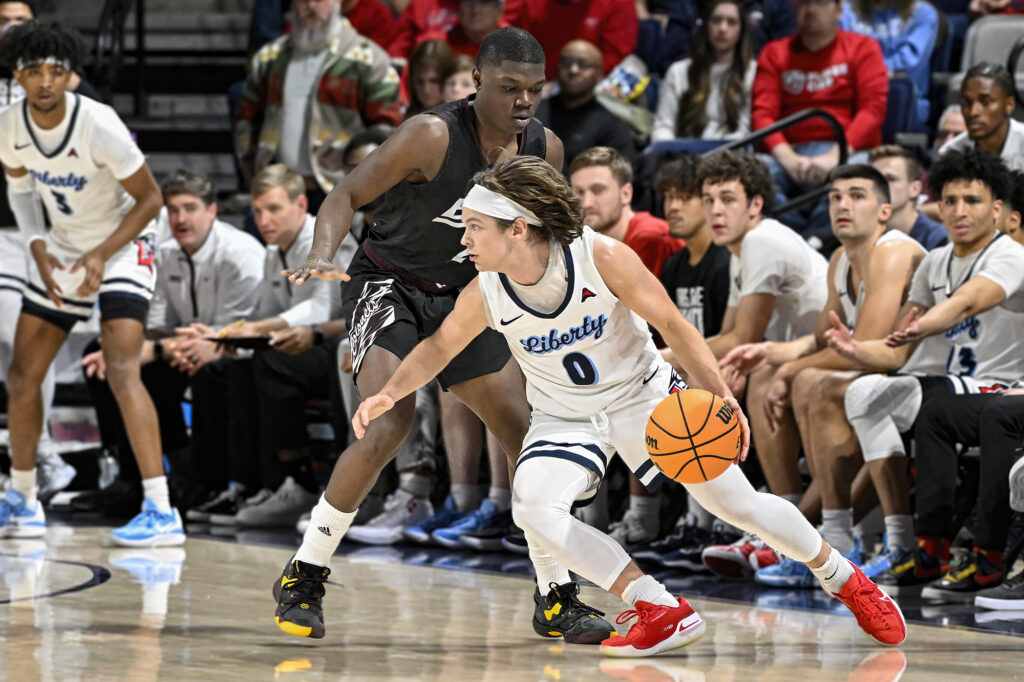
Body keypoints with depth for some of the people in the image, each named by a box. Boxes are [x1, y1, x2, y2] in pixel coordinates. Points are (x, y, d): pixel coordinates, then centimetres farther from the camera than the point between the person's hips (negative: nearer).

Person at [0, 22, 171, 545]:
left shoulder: (98, 125, -27)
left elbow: (150, 199, -17)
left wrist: (101, 254, -25)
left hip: (120, 248, -7)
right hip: (62, 250, 7)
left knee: (121, 370, -23)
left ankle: (161, 512, -27)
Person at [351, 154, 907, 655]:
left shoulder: (602, 258, -28)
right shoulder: (485, 295, -20)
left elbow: (673, 326, -18)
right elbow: (440, 346, 0)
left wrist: (719, 396, -28)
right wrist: (389, 393, -16)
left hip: (643, 396, -2)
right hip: (564, 418, 2)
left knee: (737, 503, -3)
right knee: (533, 511, -26)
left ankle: (842, 579, 24)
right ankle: (662, 612, -17)